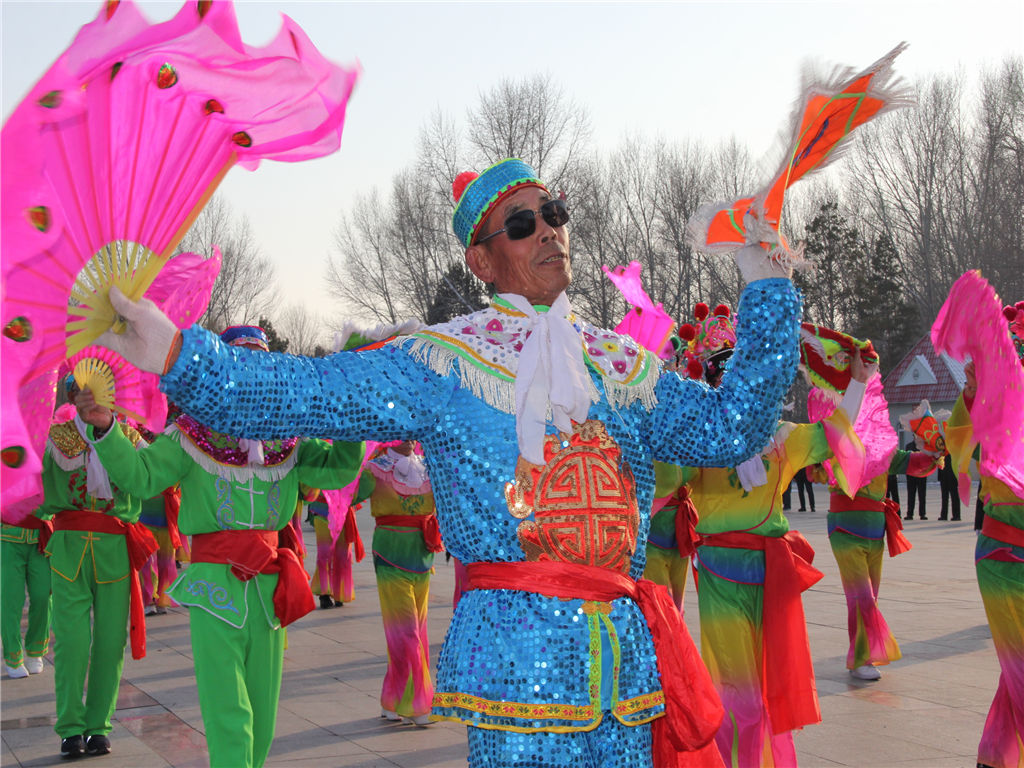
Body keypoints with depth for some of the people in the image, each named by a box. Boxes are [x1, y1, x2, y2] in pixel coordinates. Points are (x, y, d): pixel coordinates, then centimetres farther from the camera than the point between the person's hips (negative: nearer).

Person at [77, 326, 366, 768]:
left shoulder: (286, 438, 11)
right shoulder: (194, 433, 1)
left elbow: (337, 470, 5)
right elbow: (141, 475, -8)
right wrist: (104, 430, -24)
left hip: (270, 583, 4)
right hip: (215, 584, -4)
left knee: (261, 720, 11)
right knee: (228, 716, -9)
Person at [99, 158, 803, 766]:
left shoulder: (624, 366, 14)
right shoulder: (442, 365, -2)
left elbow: (730, 426, 10)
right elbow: (297, 393, -10)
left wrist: (767, 291, 7)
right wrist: (179, 356, -23)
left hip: (622, 651, 5)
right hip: (514, 651, -5)